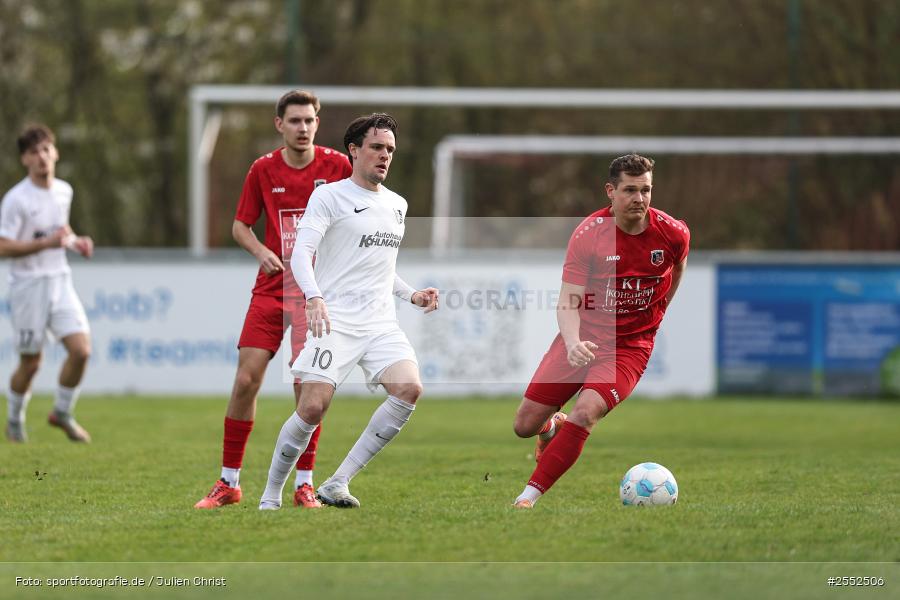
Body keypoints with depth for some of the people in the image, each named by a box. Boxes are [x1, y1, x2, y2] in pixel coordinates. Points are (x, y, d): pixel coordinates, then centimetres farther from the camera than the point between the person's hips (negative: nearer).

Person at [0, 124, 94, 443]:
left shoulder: (64, 191, 7)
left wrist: (76, 241, 5)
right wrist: (47, 243, -25)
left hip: (60, 280, 5)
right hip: (28, 285, -5)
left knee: (81, 349, -10)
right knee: (30, 363, 3)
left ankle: (62, 413, 11)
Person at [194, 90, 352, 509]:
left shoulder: (338, 166, -3)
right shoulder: (263, 170, 3)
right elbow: (240, 225, 11)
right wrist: (260, 251, -9)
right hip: (272, 287, 2)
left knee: (306, 384, -7)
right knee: (246, 379, -5)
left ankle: (304, 483, 5)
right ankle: (229, 482, 5)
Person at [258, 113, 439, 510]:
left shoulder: (397, 205, 20)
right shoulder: (329, 197, -1)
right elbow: (301, 254, -11)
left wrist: (411, 295, 16)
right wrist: (314, 296, -28)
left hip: (381, 321, 6)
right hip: (335, 320, -6)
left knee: (409, 390, -19)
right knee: (313, 407, -16)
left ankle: (337, 484, -13)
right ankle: (270, 496, 3)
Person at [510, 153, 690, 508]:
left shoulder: (674, 233, -9)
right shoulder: (588, 234, -13)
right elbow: (568, 302, -15)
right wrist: (573, 343, -34)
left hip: (631, 346, -1)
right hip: (583, 337, 1)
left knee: (586, 412, -28)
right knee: (524, 425, 1)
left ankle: (529, 497, -21)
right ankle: (554, 427, 40)